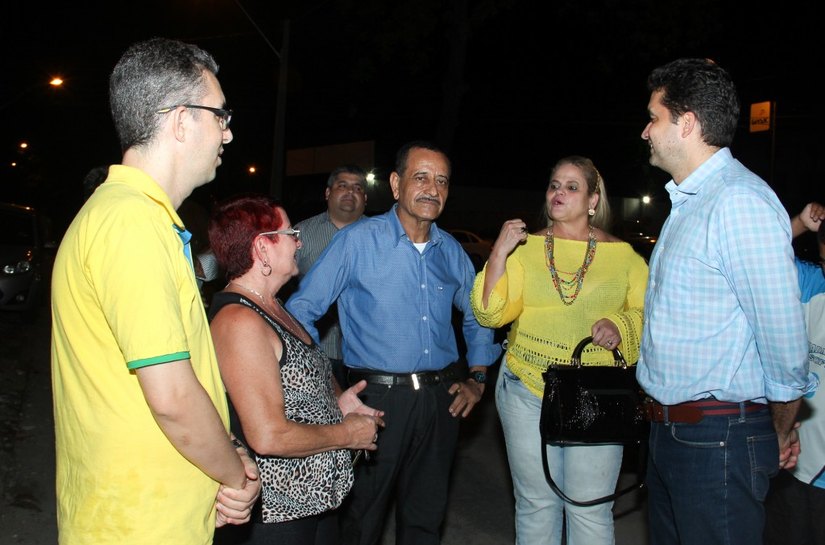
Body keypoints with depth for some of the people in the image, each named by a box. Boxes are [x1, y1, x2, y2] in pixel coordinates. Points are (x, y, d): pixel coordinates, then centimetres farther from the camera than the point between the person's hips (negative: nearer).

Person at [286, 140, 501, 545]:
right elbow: (301, 310, -7)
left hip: (441, 400, 5)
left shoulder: (451, 251, 8)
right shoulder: (357, 241, -8)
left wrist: (476, 379, 13)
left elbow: (478, 316, 23)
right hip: (379, 398, -4)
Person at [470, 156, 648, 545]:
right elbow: (490, 314, -4)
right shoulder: (525, 248, 5)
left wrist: (620, 326, -16)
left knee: (591, 511, 4)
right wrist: (499, 254, -13)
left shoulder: (624, 255, 5)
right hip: (527, 388, 1)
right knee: (536, 505, 11)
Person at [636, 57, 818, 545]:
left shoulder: (739, 201, -19)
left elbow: (782, 336, -18)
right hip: (670, 428, 9)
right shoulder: (688, 202, 13)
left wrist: (781, 432, -4)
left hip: (718, 440, -9)